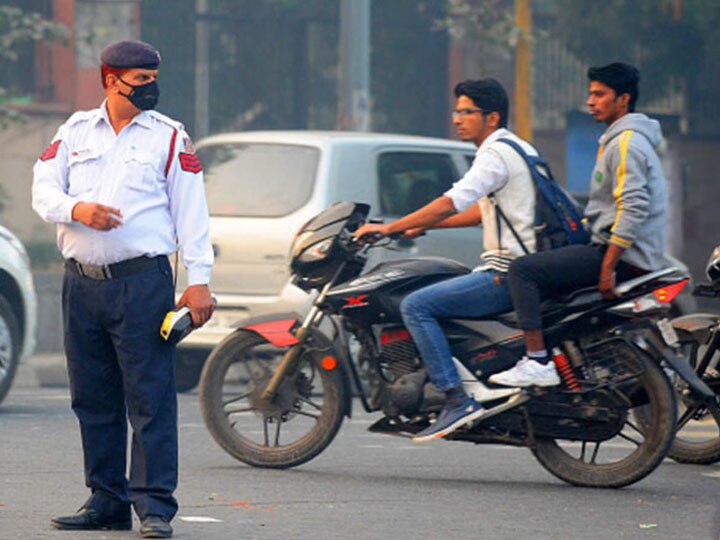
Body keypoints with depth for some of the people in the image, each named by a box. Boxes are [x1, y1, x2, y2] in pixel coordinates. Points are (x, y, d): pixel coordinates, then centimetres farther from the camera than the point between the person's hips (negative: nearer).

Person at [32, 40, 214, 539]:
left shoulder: (170, 138, 4)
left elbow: (191, 212, 1)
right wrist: (77, 209, -14)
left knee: (150, 399, -8)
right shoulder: (76, 131, 13)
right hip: (82, 283, 4)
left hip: (142, 281, -4)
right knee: (93, 399, 8)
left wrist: (199, 280, -7)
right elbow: (44, 190, 8)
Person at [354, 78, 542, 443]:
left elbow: (451, 204, -22)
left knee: (416, 305, -16)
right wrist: (422, 225, 27)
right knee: (431, 298, 24)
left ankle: (457, 400, -23)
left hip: (507, 275, -11)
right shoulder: (517, 148, 20)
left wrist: (389, 228, -18)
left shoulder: (497, 154, -12)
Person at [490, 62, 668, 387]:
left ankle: (537, 363, -22)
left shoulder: (627, 142, -13)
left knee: (523, 270, -17)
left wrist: (608, 267, -26)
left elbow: (634, 207, -23)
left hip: (625, 256, -11)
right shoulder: (619, 139, 21)